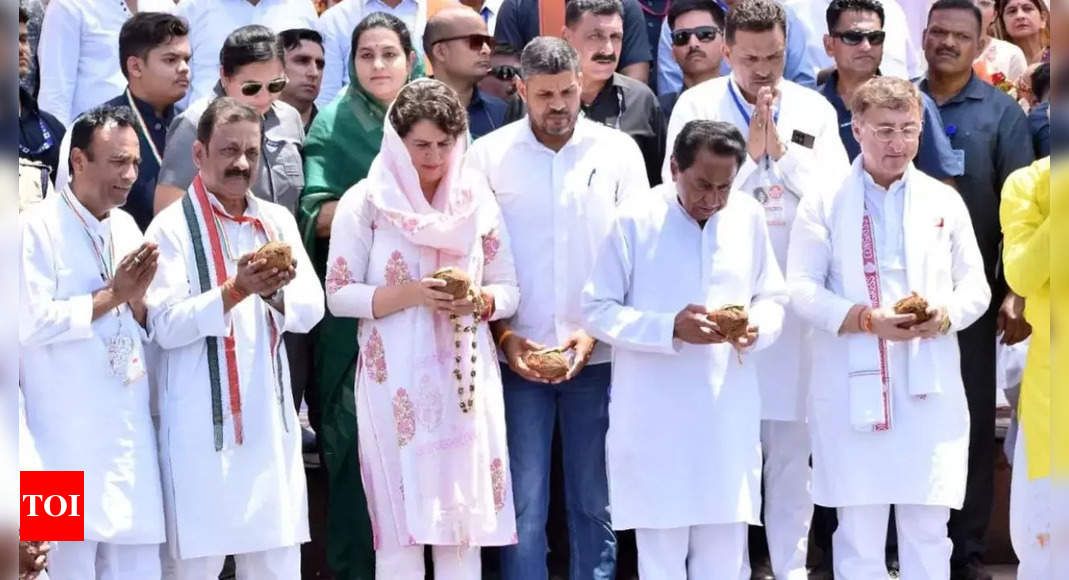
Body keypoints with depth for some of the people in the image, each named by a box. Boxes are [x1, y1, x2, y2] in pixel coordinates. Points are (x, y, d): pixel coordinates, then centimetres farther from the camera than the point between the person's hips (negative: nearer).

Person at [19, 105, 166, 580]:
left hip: (130, 429, 6)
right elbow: (31, 323, -17)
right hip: (68, 434, -6)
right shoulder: (37, 227, -8)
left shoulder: (127, 228, 13)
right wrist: (111, 295, -11)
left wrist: (137, 298, -5)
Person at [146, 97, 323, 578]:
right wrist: (235, 290, -24)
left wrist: (275, 292, -15)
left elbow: (311, 311, 5)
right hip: (200, 425, -5)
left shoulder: (277, 222, 12)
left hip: (271, 420, 5)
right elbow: (166, 326, -13)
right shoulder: (172, 227, -4)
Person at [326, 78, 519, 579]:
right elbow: (339, 295, -5)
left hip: (465, 378, 3)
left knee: (464, 514, 4)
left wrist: (477, 301, -12)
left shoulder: (477, 201, 6)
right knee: (401, 519, -1)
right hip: (396, 381, -2)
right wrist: (411, 295, -17)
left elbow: (509, 290, 9)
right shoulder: (364, 202, -3)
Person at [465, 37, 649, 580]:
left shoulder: (618, 151, 2)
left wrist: (597, 331, -6)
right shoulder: (488, 154, 1)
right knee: (523, 503, -1)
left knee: (594, 500, 6)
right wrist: (504, 335, -6)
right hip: (518, 353, -1)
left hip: (597, 353, 1)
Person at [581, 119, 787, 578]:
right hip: (655, 422, -3)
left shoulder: (749, 217, 3)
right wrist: (670, 328, -18)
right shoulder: (636, 221, -7)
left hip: (728, 420, 3)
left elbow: (773, 298, 12)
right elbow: (597, 310, -5)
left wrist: (757, 326, -11)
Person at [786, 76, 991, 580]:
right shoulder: (824, 203, 3)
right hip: (853, 388, -2)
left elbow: (976, 286, 10)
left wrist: (945, 315, -13)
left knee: (928, 529, 4)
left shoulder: (945, 201, 10)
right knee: (859, 530, 3)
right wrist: (866, 320, -19)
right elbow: (802, 288, -4)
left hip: (930, 386, 2)